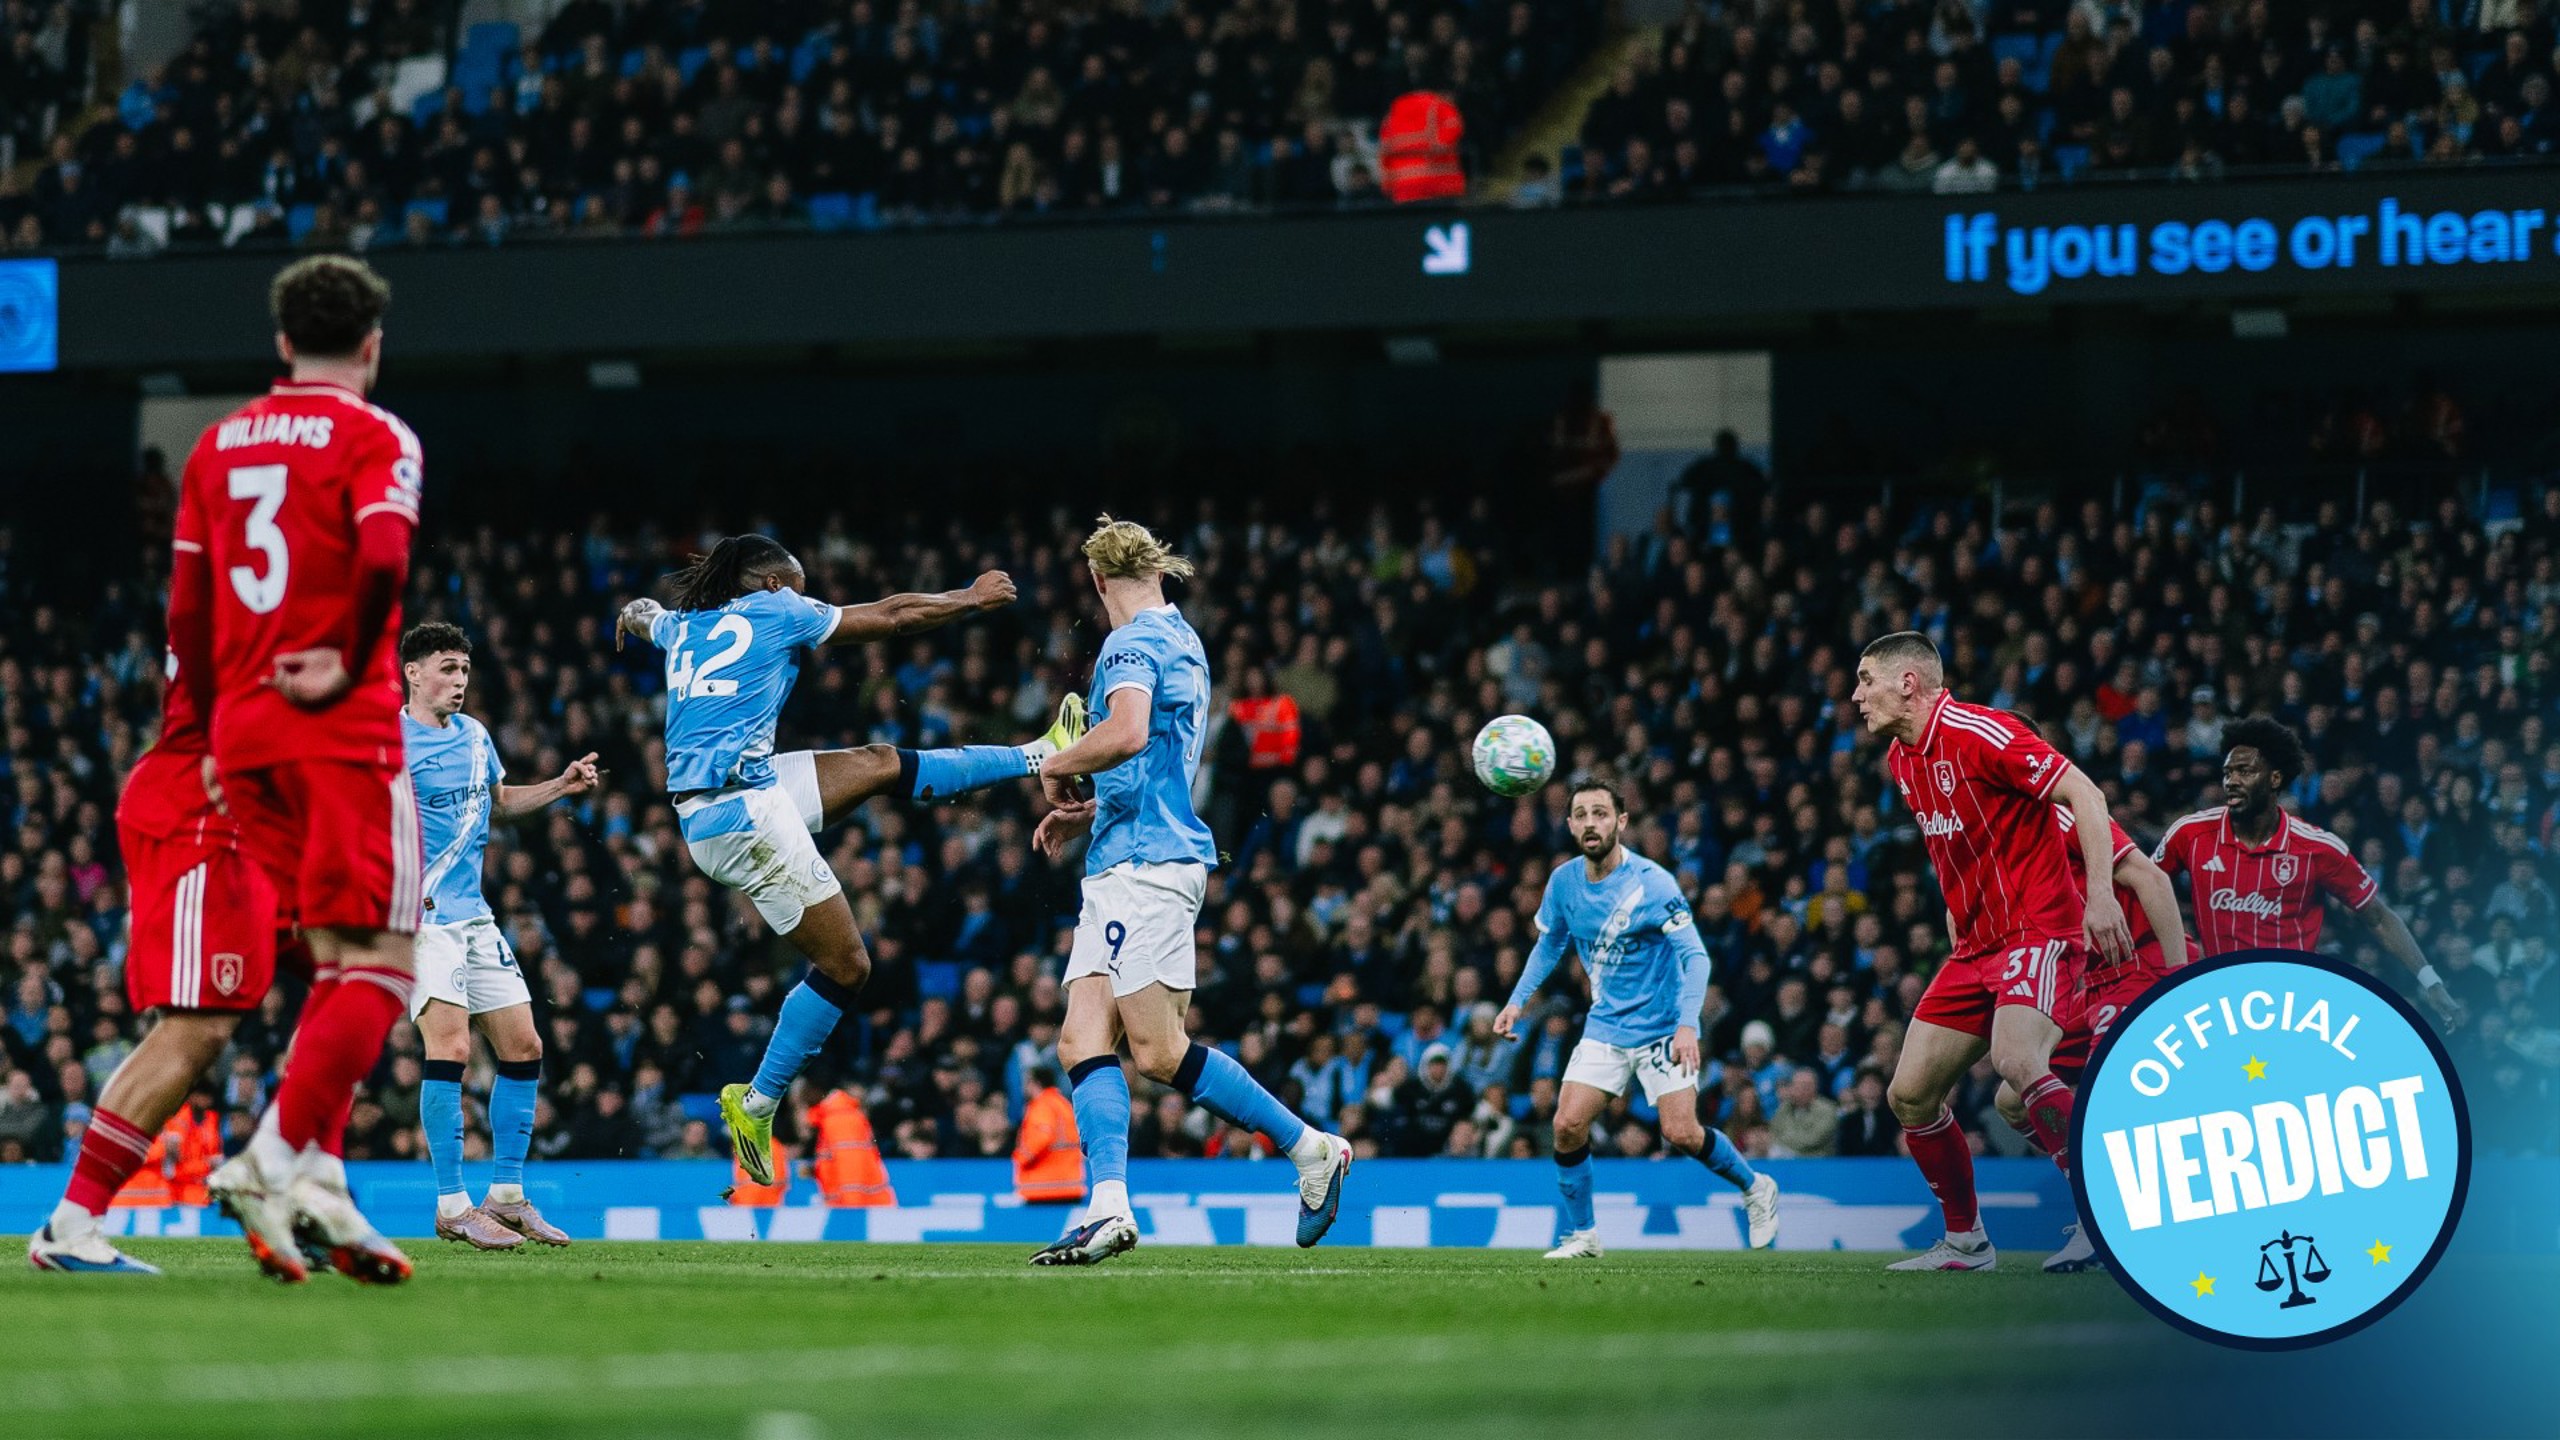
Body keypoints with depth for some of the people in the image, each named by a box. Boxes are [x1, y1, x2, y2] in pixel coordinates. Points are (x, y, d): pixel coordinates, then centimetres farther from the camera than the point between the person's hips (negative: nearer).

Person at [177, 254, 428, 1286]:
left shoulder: (219, 444, 15)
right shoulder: (374, 437, -4)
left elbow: (186, 609, 14)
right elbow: (383, 558, -22)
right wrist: (353, 663, -7)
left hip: (242, 735, 7)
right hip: (344, 733, -7)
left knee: (333, 968, 14)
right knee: (378, 968, -6)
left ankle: (320, 1185, 5)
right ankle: (274, 1161, -20)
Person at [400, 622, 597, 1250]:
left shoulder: (474, 736, 14)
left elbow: (501, 801, 31)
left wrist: (561, 786, 19)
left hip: (474, 916, 8)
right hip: (419, 916, -8)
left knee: (523, 1047, 6)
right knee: (451, 1046, -19)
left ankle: (507, 1197, 16)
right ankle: (452, 1209, -16)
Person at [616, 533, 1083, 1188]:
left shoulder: (683, 625, 15)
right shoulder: (775, 612, -4)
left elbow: (641, 613, 42)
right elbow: (893, 616, 4)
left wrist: (633, 617, 67)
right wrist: (973, 598, 19)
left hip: (703, 807, 9)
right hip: (746, 810, -9)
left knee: (883, 765, 21)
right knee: (845, 965, -3)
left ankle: (1041, 756, 33)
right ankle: (758, 1106, 2)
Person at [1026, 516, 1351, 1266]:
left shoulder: (1133, 642, -9)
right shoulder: (1183, 642, 22)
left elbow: (1127, 733, -28)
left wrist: (1056, 767, -10)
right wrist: (1087, 811, 26)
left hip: (1146, 864, -10)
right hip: (1124, 865, 10)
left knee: (1159, 1051, -10)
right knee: (1082, 1040, -1)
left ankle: (1310, 1147, -2)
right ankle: (1108, 1207, -13)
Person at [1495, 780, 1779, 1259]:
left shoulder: (1651, 883, -19)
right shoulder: (1564, 882, -2)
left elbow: (1694, 956, -21)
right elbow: (1549, 944, 17)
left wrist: (1687, 1025, -33)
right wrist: (1518, 1000, 5)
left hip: (1663, 1026, -5)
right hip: (1606, 1027, 5)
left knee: (1681, 1133, -14)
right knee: (1568, 1125, -10)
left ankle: (1755, 1188, 14)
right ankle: (1582, 1234, 6)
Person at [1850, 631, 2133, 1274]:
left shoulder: (1980, 734, -15)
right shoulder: (1900, 759, 12)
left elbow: (2084, 793, -18)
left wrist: (2100, 895, -27)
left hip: (2038, 928, -9)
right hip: (1975, 947, 9)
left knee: (2017, 1060, -33)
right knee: (1910, 1094, 4)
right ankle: (1966, 1240, 17)